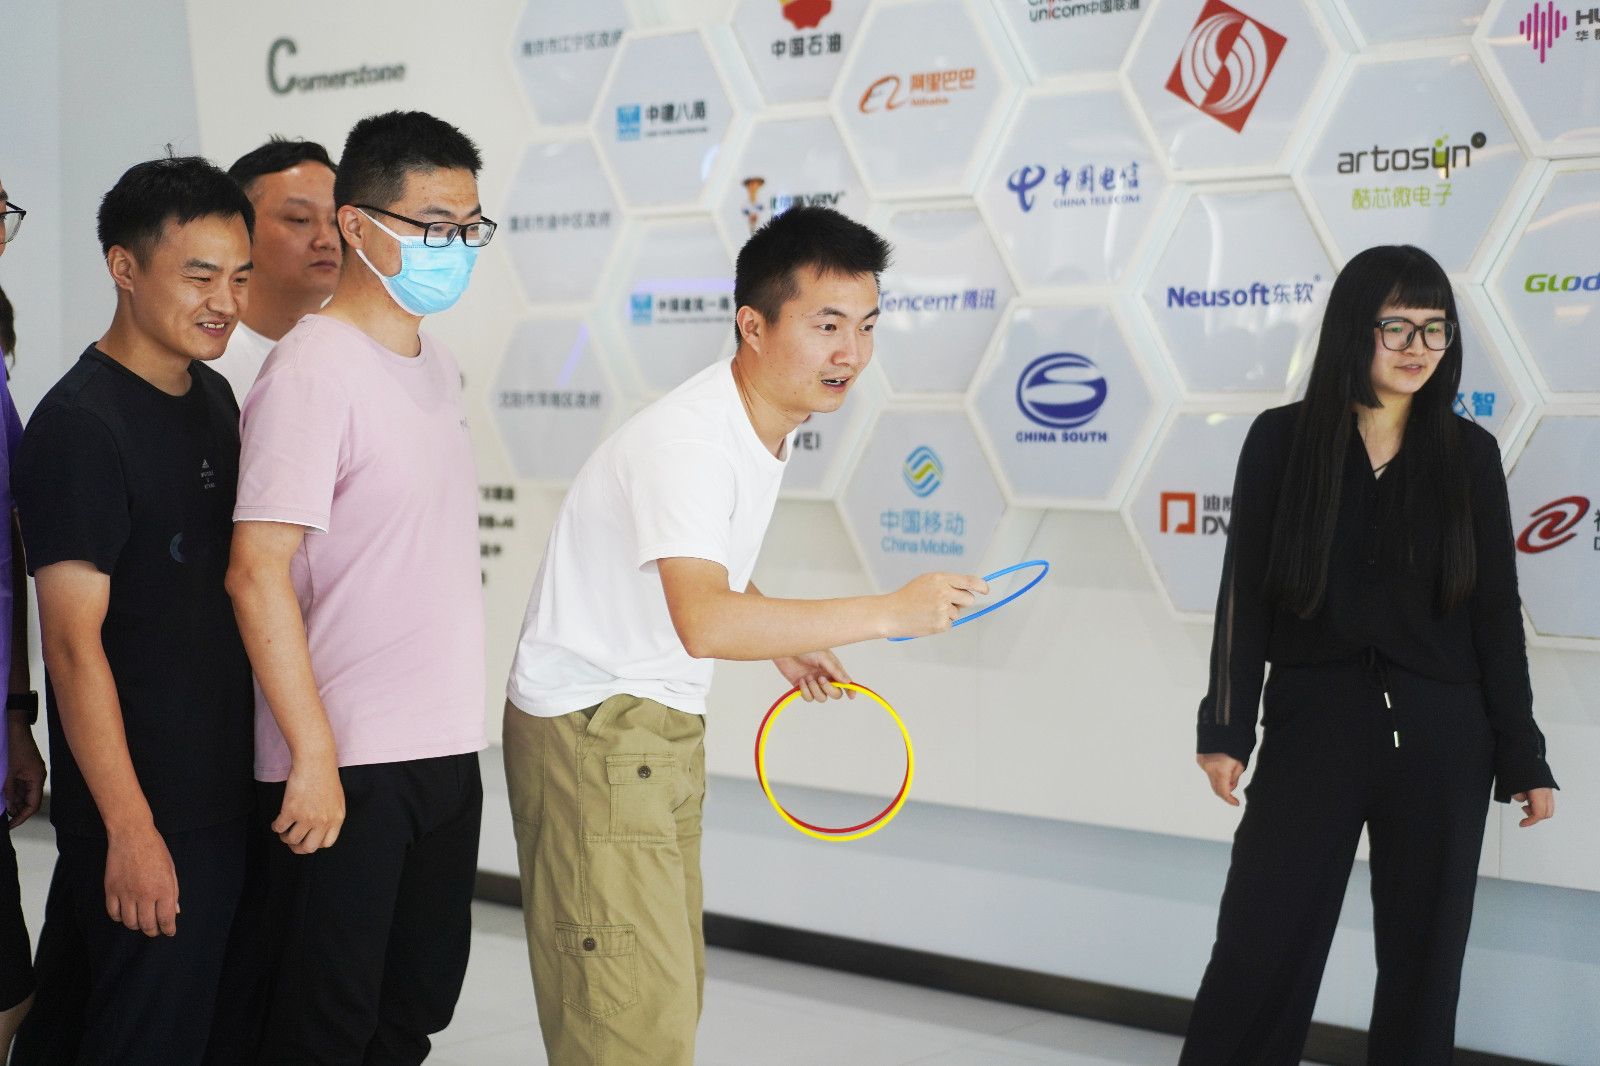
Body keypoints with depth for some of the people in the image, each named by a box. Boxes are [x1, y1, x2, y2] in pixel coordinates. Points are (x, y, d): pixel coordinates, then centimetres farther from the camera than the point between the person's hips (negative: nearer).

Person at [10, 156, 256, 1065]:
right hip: (143, 818, -7)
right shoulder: (80, 426, -16)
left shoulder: (214, 396, 9)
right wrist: (131, 829, -19)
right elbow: (74, 641, -18)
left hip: (222, 791, 8)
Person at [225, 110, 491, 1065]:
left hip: (445, 750, 8)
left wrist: (454, 727, 18)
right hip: (349, 765, -8)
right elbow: (257, 574, -19)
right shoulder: (315, 370, -15)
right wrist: (314, 755, -20)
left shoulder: (439, 363, 11)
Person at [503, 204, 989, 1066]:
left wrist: (786, 643, 15)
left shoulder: (765, 428, 6)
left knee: (669, 996, 14)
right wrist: (888, 613, -38)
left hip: (663, 731, 10)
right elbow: (705, 622, -40)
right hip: (590, 734, -10)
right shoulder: (684, 441, -25)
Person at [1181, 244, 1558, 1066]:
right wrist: (1226, 728, -6)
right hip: (1312, 725, -2)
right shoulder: (1282, 440, -2)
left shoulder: (1468, 454, 2)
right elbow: (1244, 595, -1)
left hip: (1440, 738, 2)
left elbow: (1497, 613, 4)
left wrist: (1523, 757, 4)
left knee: (1423, 958, 10)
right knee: (1260, 947, -1)